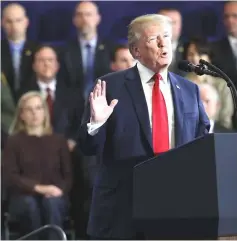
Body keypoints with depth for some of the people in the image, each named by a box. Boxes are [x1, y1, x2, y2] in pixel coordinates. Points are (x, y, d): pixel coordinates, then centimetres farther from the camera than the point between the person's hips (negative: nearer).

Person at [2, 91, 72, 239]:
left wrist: (60, 189, -13)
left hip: (54, 197, 1)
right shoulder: (14, 142, 7)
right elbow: (9, 177, -3)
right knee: (30, 204, -36)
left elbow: (68, 175, 11)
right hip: (22, 197, -1)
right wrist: (38, 188, -18)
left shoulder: (59, 141, 14)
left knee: (51, 203, -34)